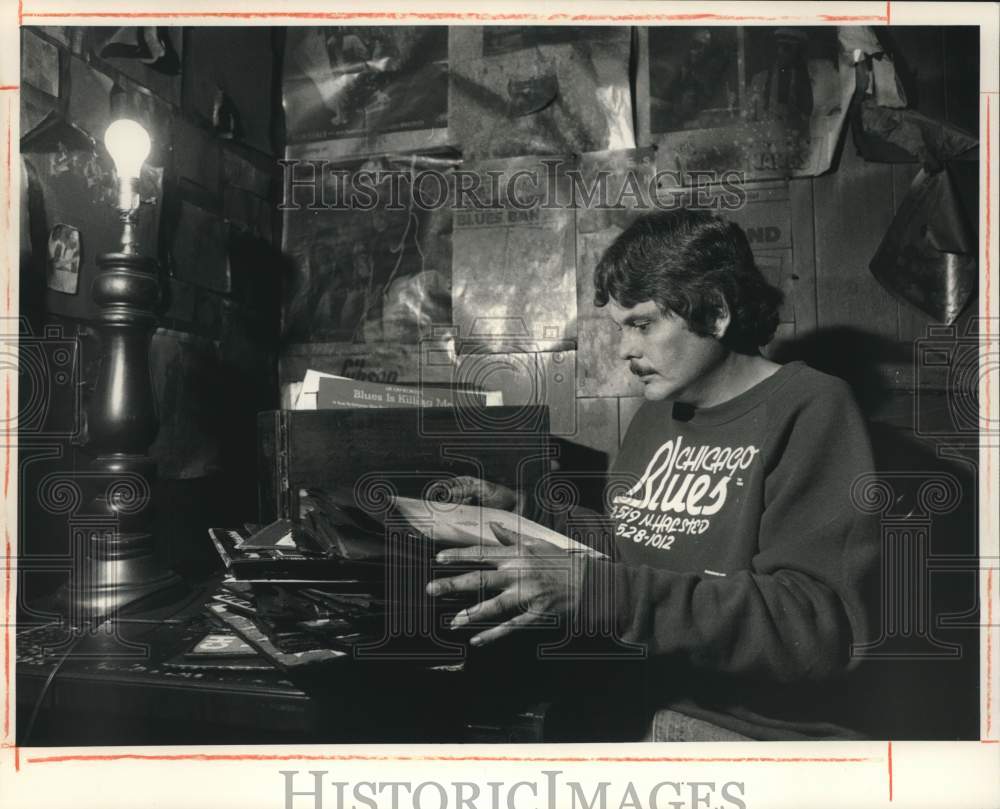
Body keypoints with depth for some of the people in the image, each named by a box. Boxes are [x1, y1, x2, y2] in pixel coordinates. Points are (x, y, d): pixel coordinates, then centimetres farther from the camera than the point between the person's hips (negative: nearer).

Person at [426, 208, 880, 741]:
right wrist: (524, 512, 8)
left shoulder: (811, 411, -12)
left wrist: (596, 589, -30)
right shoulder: (657, 412, 11)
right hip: (633, 706, 6)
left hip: (755, 732, -6)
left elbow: (818, 627, -23)